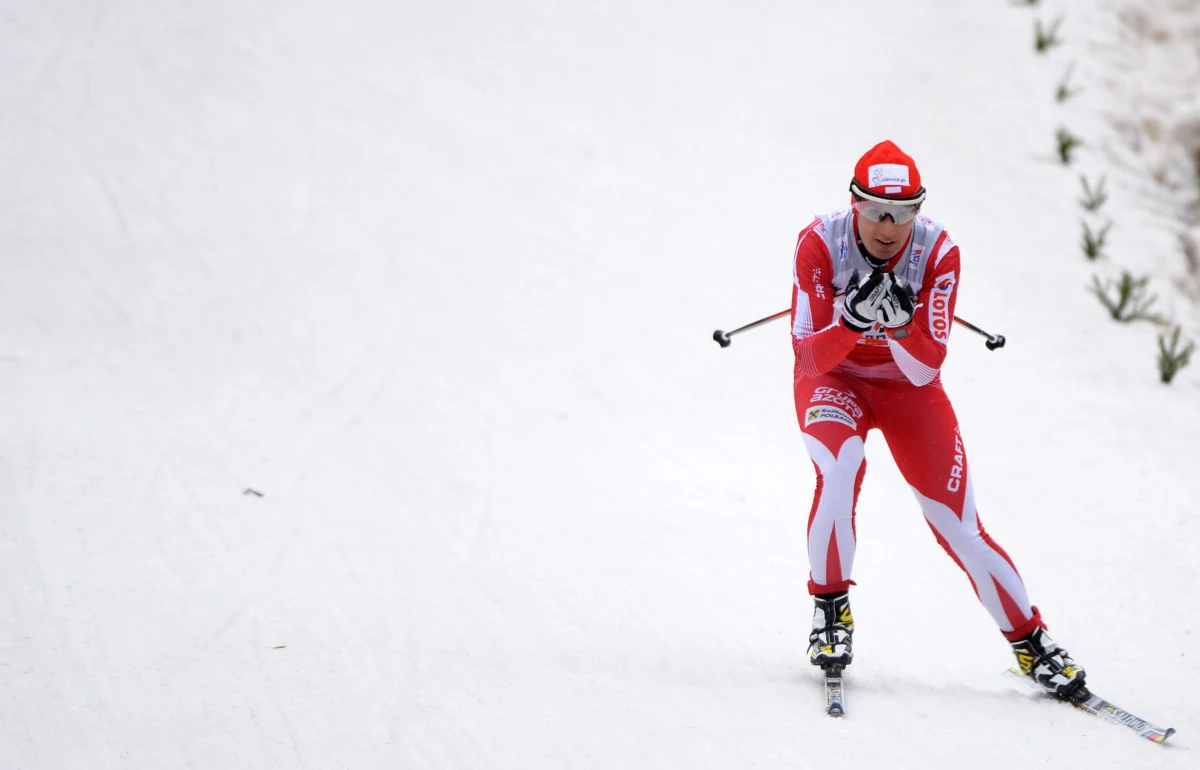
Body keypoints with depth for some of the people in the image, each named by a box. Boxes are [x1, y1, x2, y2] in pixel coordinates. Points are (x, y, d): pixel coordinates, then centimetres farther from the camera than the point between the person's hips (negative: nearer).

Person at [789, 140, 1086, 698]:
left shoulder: (938, 252, -23)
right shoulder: (820, 243, -25)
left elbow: (926, 369, -23)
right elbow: (809, 356, -25)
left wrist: (899, 323, -42)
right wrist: (853, 318, -44)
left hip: (908, 385, 1)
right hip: (834, 381, -1)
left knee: (958, 526, -5)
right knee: (839, 467, -33)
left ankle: (1030, 642, 11)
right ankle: (830, 609, -14)